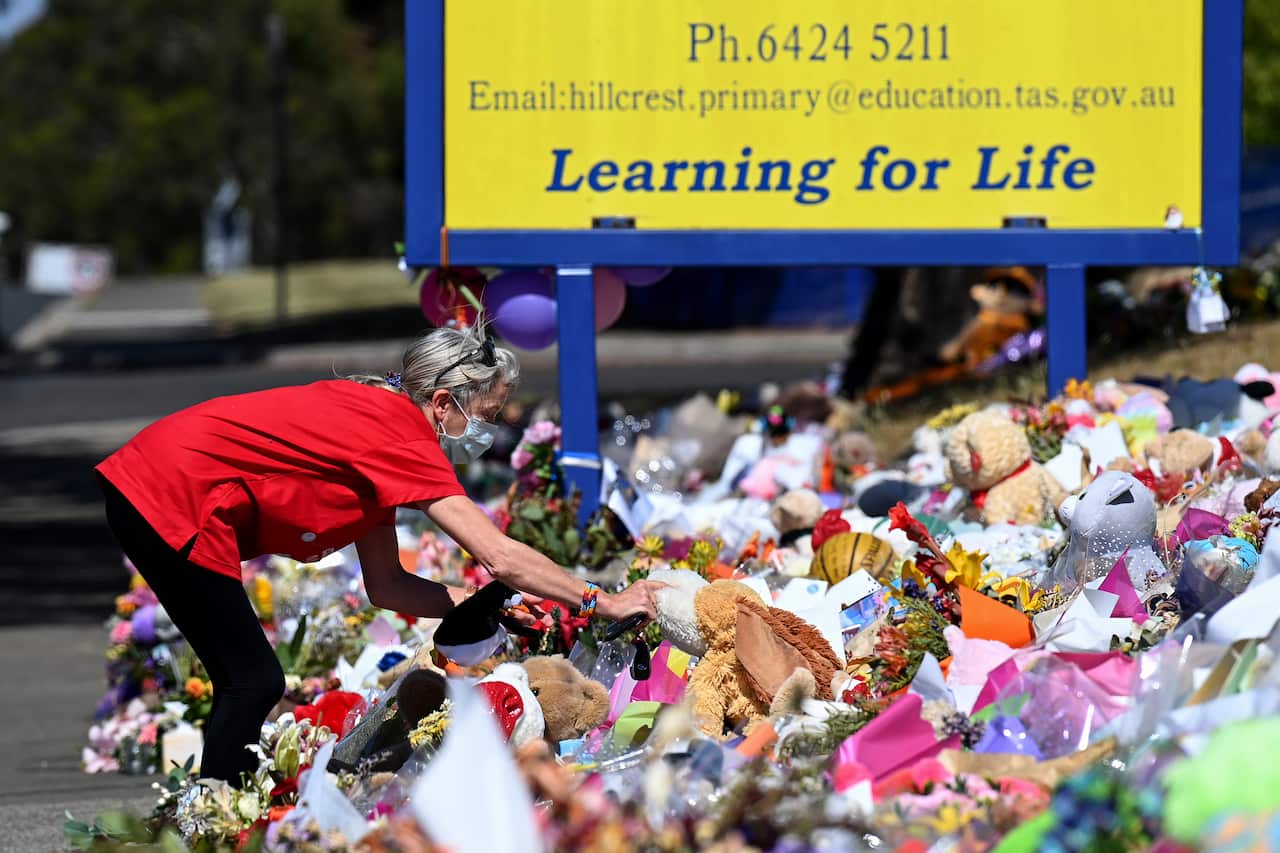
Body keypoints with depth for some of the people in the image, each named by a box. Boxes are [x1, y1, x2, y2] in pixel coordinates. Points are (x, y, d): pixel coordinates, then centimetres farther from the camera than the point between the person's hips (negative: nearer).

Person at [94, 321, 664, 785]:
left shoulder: (381, 419, 13)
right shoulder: (403, 438, -15)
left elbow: (385, 586, 12)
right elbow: (499, 557, -19)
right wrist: (601, 602, -12)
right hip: (176, 499, -10)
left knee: (248, 683, 13)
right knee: (255, 683, -6)